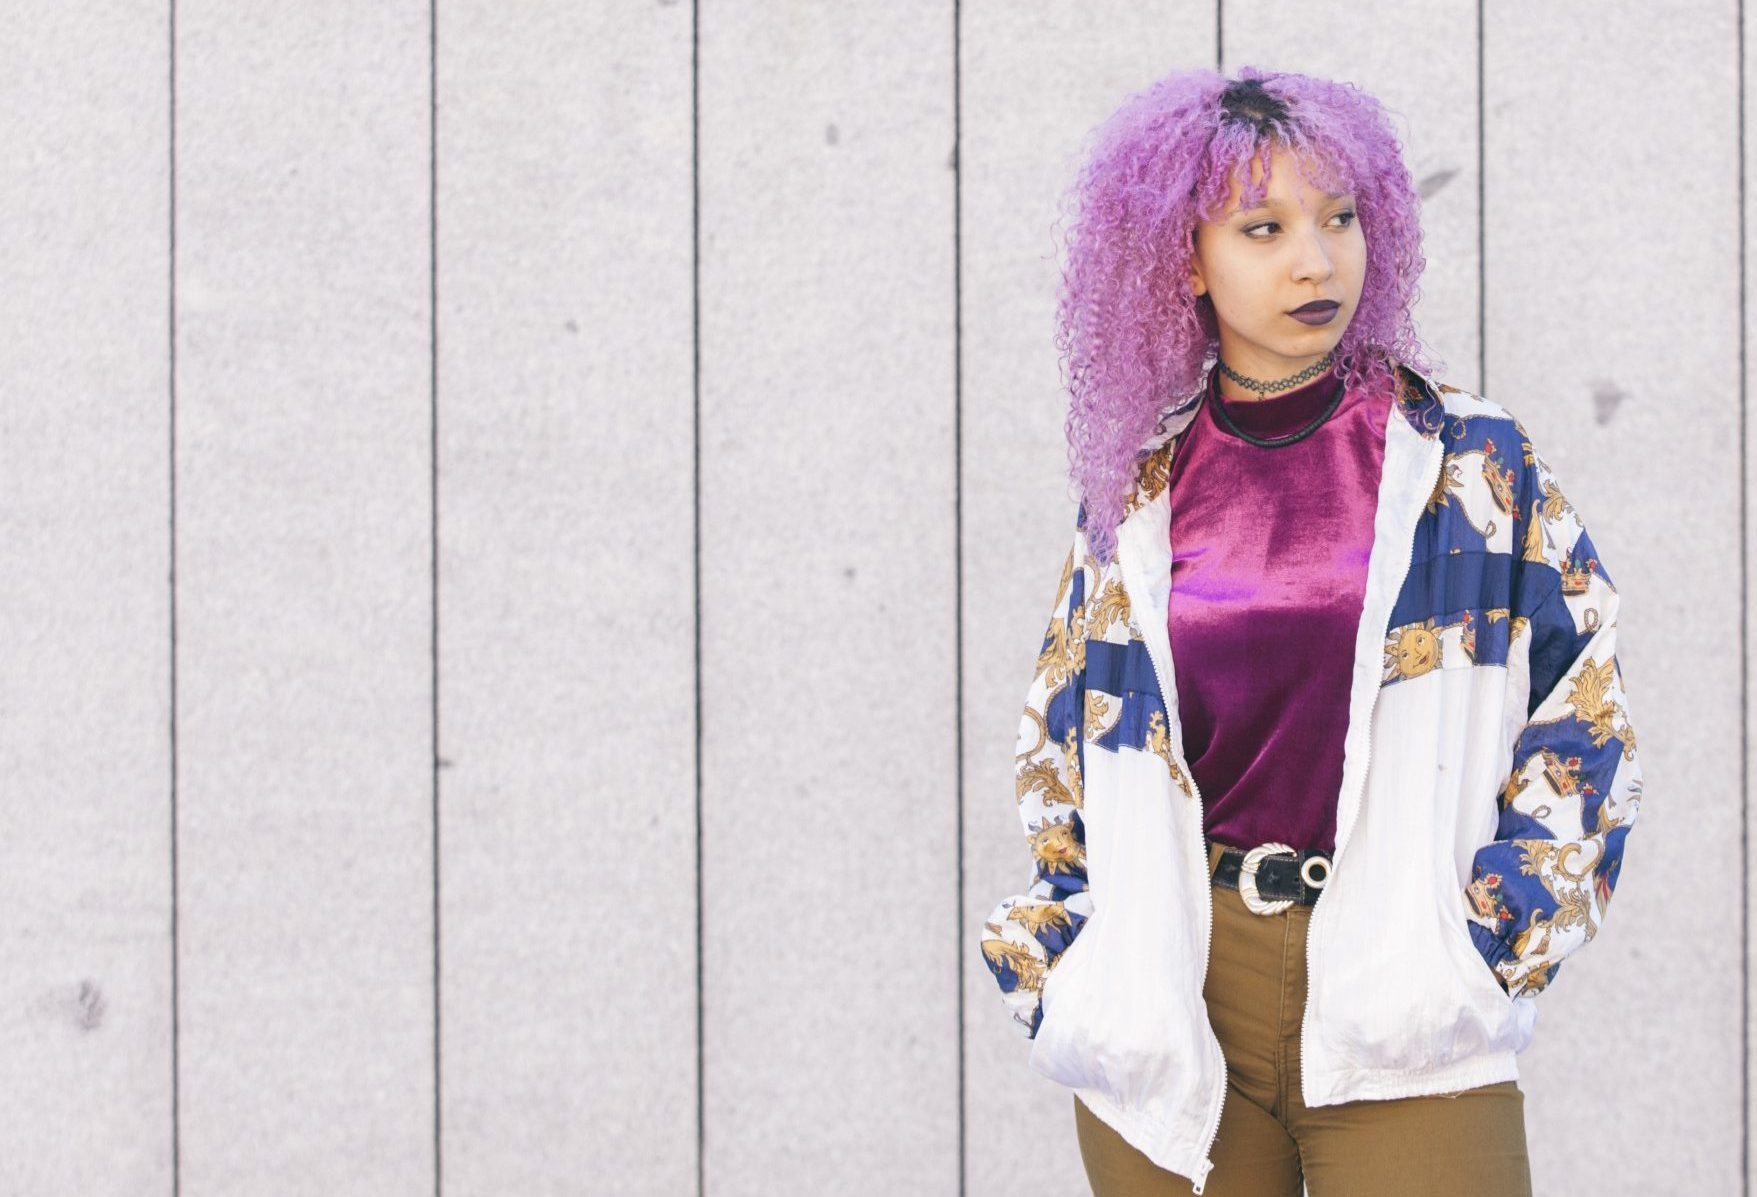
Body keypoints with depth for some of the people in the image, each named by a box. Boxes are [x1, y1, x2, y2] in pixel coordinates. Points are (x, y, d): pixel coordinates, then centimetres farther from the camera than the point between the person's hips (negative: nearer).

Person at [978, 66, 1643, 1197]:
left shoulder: (1473, 460, 2)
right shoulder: (1140, 491, 7)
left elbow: (1586, 711, 2)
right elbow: (1063, 748, 16)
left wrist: (1491, 941, -5)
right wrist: (1058, 969, 6)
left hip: (1403, 1029, -2)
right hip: (1170, 1009, 2)